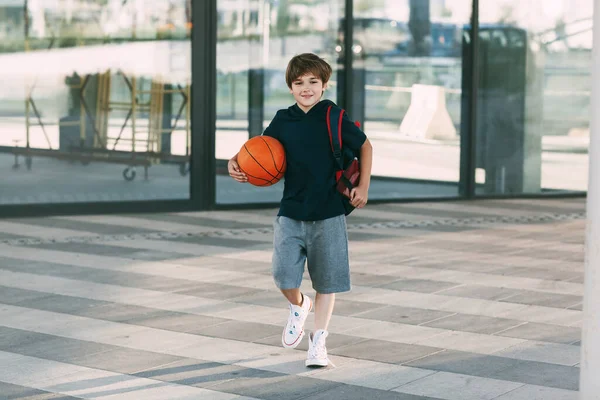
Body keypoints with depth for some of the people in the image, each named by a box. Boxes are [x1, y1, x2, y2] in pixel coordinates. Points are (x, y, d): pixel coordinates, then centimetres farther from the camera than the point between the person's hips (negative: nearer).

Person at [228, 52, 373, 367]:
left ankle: (318, 341, 17)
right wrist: (235, 163, -6)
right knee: (283, 276, -8)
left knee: (327, 282, 4)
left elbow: (365, 146, 7)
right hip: (290, 213, 2)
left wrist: (362, 187, 1)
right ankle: (298, 307, 25)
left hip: (328, 214, -2)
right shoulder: (283, 121, 1)